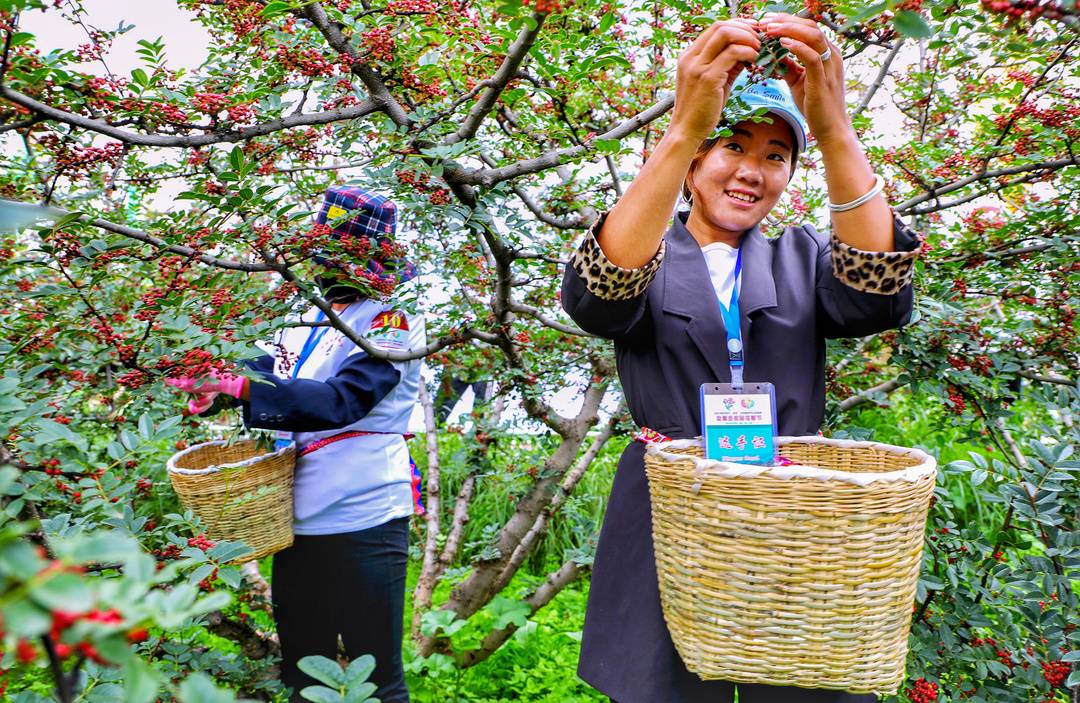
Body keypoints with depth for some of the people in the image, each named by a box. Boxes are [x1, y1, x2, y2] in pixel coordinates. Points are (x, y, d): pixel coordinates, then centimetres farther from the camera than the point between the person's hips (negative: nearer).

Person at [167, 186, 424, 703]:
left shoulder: (391, 317, -11)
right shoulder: (313, 317, 13)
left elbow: (343, 400, -23)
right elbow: (269, 369, 14)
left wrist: (245, 388, -30)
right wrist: (215, 384, -7)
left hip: (362, 522, -7)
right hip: (299, 517, 7)